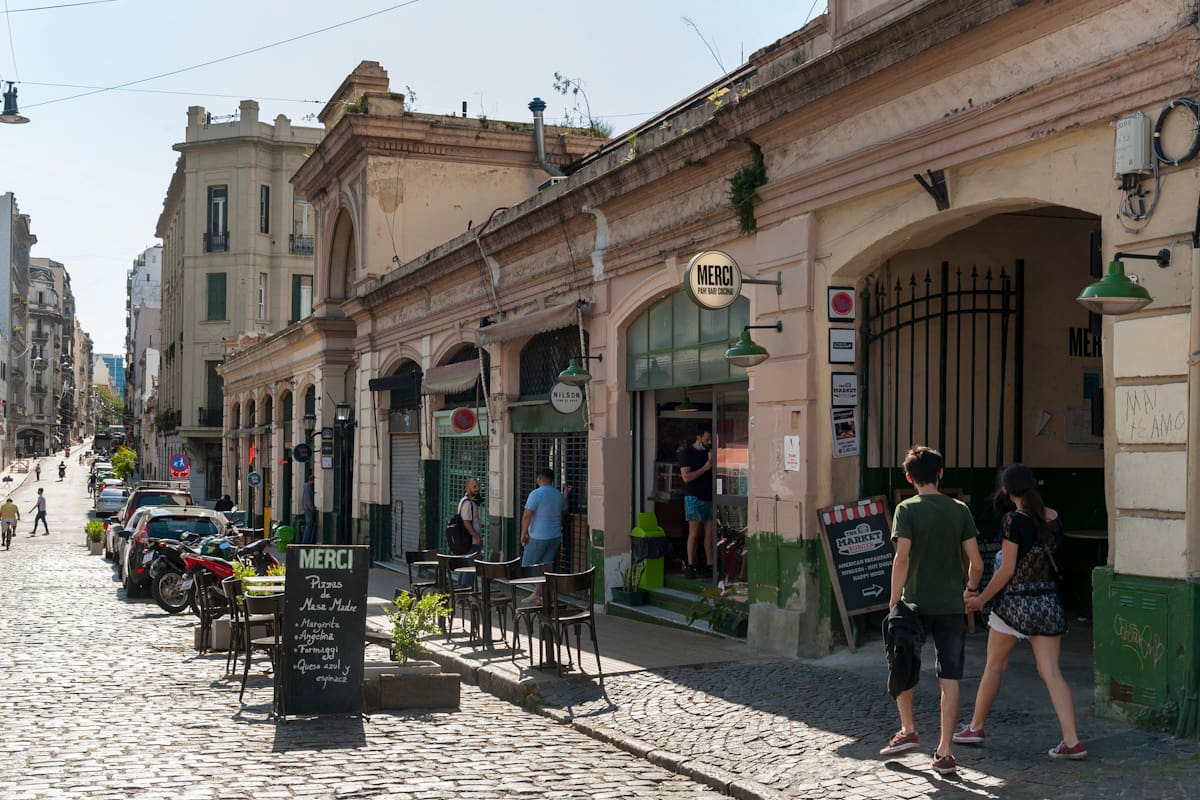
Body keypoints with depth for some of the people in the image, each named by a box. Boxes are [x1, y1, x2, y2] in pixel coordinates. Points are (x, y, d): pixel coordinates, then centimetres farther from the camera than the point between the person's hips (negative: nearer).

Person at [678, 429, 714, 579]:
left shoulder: (710, 451, 14)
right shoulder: (687, 453, -2)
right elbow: (686, 477, -11)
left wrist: (713, 462, -4)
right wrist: (705, 468, -14)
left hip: (710, 496, 5)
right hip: (694, 497, -5)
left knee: (710, 532, 2)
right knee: (694, 532, -5)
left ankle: (710, 564, 5)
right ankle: (690, 566, -1)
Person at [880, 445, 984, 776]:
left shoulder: (907, 509, -5)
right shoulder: (960, 510, 3)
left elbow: (902, 558, -16)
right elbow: (976, 562, 1)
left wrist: (894, 601, -9)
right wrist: (971, 594, 17)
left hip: (916, 603, -2)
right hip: (952, 606, 2)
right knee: (950, 680, 4)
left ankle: (908, 731, 25)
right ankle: (944, 753, 3)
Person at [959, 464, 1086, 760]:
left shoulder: (1013, 520, -14)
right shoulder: (1054, 519, 3)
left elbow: (1007, 570, -15)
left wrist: (981, 599, -5)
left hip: (1016, 602, -5)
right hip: (1049, 601, 5)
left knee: (994, 667, 11)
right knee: (1051, 672, 3)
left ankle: (975, 727, 24)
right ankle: (1072, 741, -5)